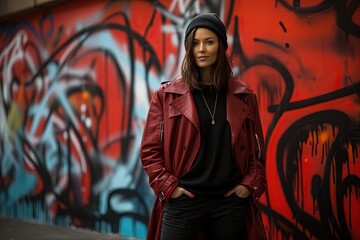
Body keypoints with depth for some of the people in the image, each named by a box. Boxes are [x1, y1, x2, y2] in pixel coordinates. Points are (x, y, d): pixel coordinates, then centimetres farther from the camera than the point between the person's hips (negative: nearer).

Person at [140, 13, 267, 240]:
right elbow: (150, 149, 2)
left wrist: (251, 184, 0)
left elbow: (257, 148, 12)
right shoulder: (167, 95, 1)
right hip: (182, 201, -2)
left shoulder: (244, 96, 7)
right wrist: (167, 186, -7)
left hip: (230, 202, 2)